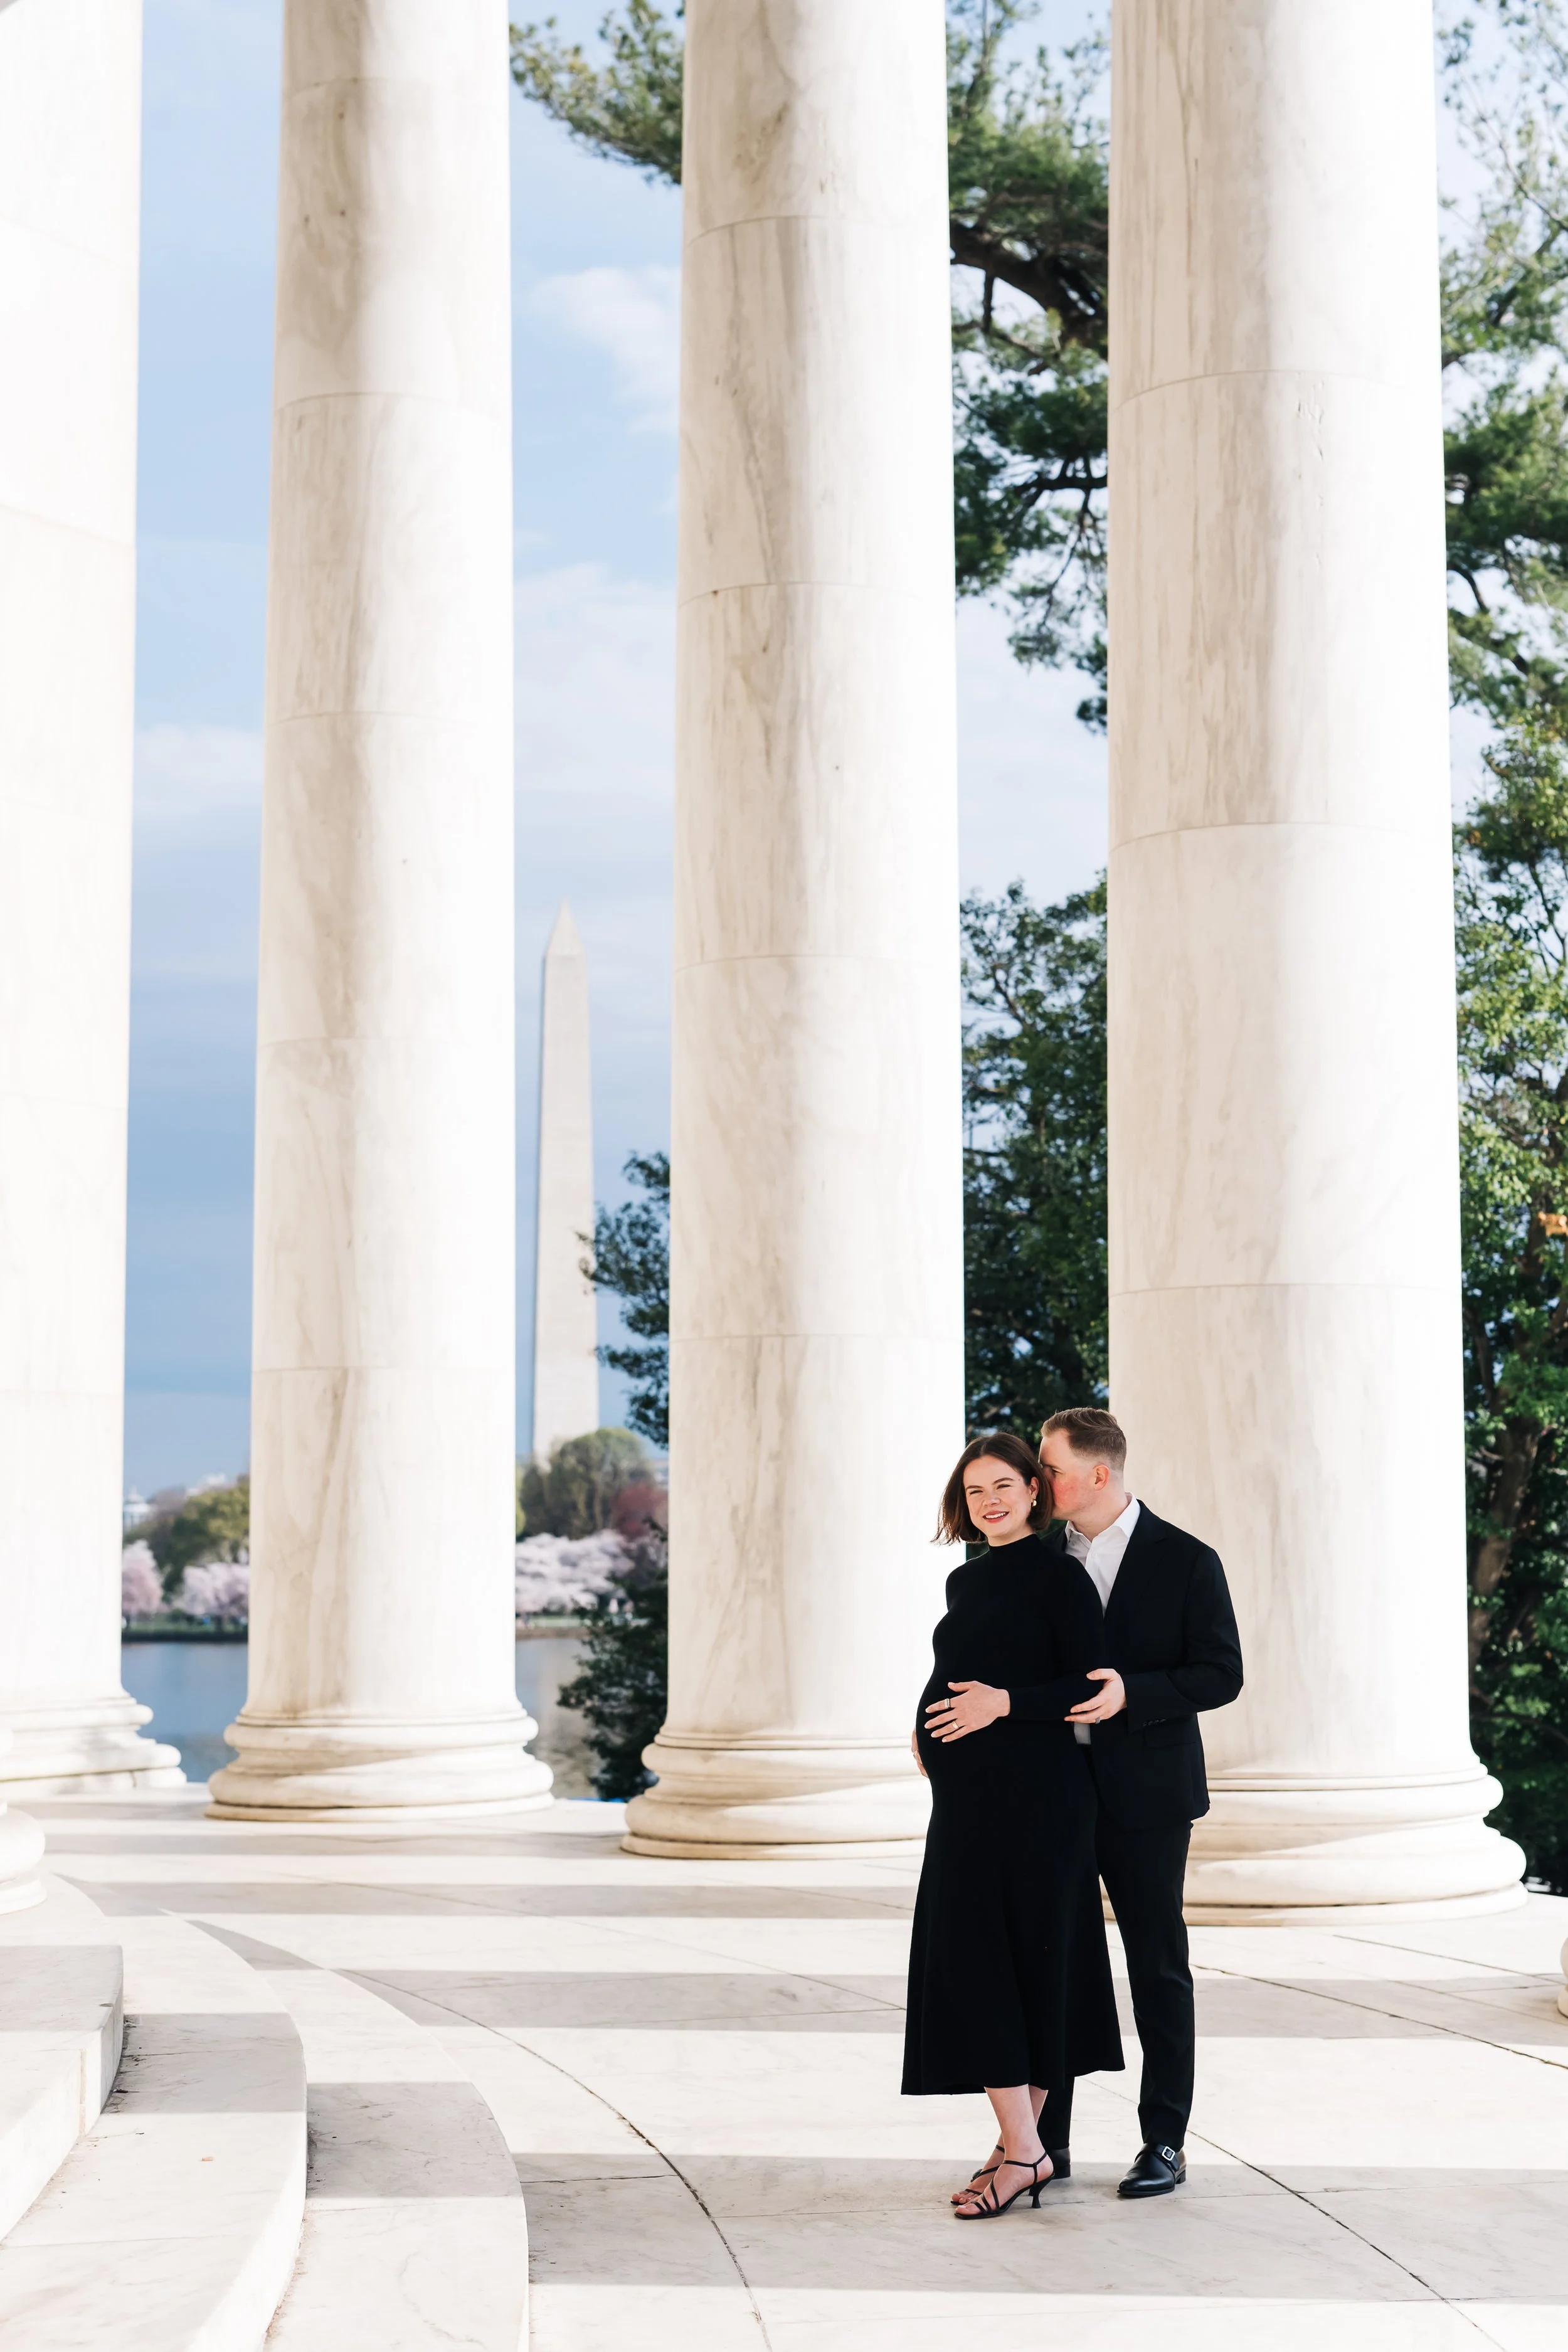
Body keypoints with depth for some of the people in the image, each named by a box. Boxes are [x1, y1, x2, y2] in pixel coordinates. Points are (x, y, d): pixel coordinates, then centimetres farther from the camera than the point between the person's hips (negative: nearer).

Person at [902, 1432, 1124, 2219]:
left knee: (1005, 1957, -10)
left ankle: (1023, 2149, -5)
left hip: (1032, 1792, -8)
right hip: (969, 1792, 8)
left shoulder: (1057, 1576, -7)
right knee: (971, 1956, 6)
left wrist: (1004, 1703, -20)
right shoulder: (966, 1580, 16)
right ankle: (1026, 2145, 12)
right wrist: (929, 1731, 7)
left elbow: (1089, 1687, -11)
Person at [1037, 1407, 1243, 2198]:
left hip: (1144, 1792, -4)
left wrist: (1133, 1693, -22)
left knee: (1158, 1967, 4)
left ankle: (1164, 2143, 12)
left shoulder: (1186, 1561, -6)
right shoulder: (1044, 1557, 8)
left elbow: (1221, 1674, -8)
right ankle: (1046, 2141, 15)